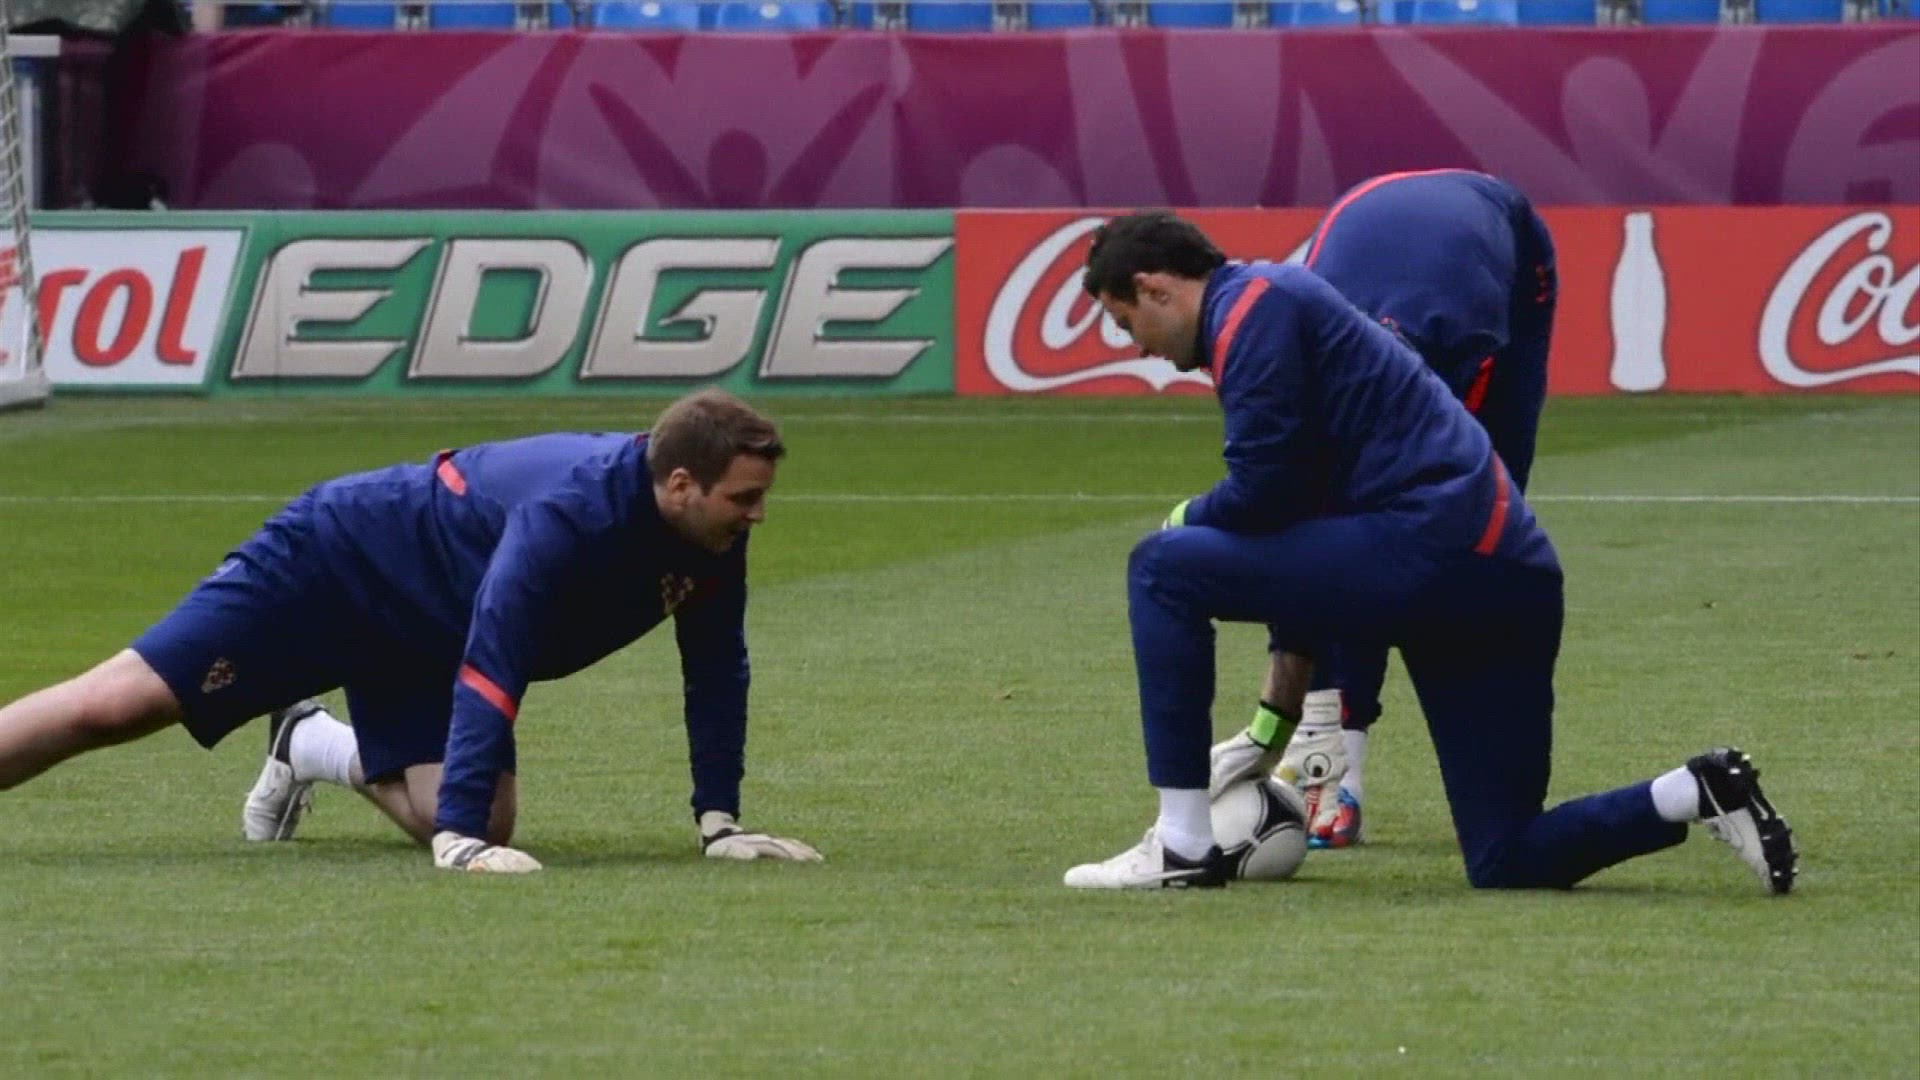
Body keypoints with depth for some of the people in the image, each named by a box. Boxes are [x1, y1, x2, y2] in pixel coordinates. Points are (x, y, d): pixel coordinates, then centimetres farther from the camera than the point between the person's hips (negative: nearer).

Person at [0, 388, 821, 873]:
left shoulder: (713, 535, -15)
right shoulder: (570, 513, -38)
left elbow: (715, 671, -2)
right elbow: (490, 668, -42)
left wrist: (719, 824, -7)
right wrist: (460, 840, -46)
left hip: (419, 647, 8)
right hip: (344, 562, -8)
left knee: (471, 823, -6)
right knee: (118, 704, -15)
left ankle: (314, 749, 21)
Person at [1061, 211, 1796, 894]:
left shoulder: (1252, 307, -2)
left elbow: (1264, 490, -13)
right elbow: (1299, 517, 31)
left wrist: (1186, 521, 10)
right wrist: (1273, 728, 29)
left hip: (1433, 550, -10)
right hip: (1510, 581, 10)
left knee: (1165, 569, -1)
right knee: (1507, 863, 12)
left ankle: (1182, 850, -2)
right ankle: (1700, 795, 2)